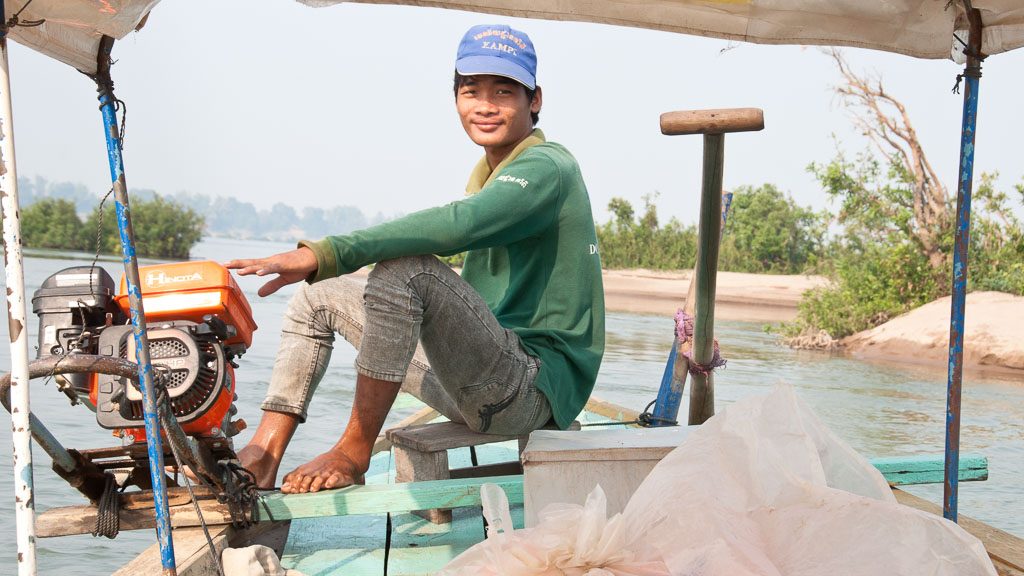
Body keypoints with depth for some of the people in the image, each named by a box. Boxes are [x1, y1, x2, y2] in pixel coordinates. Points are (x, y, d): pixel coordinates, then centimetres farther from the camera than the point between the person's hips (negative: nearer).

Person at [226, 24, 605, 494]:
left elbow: (455, 227, -31)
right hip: (482, 384, 10)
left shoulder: (547, 168, -13)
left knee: (404, 269, -31)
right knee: (320, 294, 10)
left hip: (535, 389, -10)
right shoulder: (488, 172, 16)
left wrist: (321, 255, -36)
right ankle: (263, 457, -3)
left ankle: (354, 453, -19)